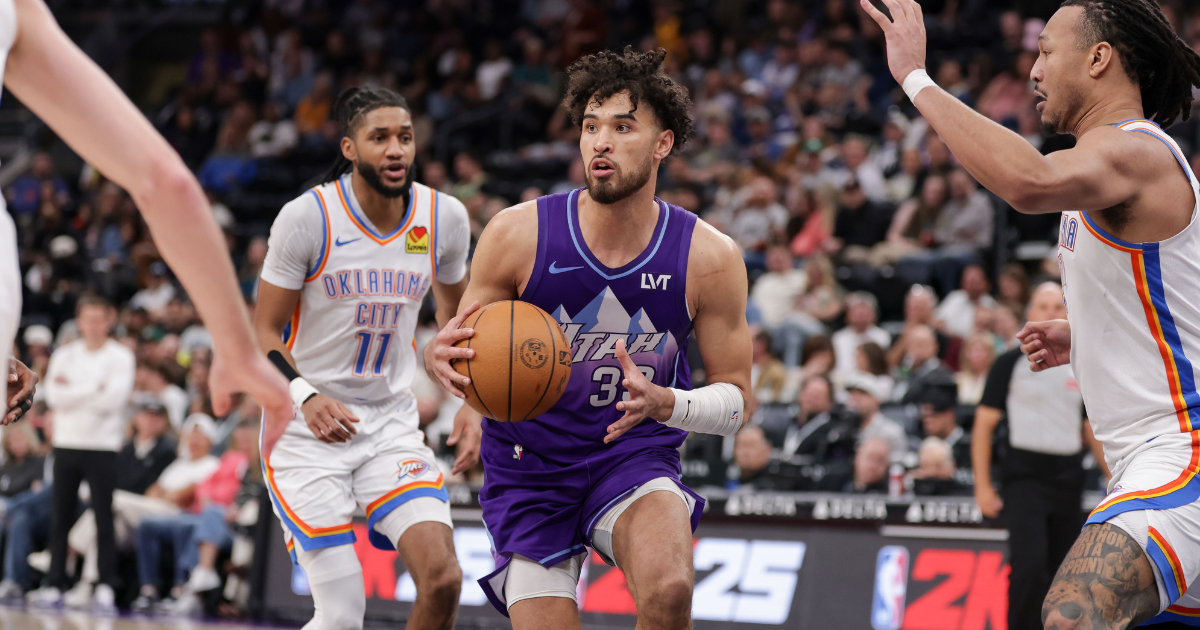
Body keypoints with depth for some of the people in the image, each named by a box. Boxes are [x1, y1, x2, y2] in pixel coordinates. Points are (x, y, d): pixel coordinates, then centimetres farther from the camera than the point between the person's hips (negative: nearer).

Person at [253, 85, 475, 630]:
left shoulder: (444, 217, -3)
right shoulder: (307, 217, -14)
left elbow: (455, 310, 16)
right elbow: (264, 331, -8)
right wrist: (305, 397, -27)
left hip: (391, 422, 4)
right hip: (306, 427, -4)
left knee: (443, 580, -16)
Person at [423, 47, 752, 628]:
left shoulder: (709, 257, -11)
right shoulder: (518, 233, -13)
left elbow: (735, 399, -3)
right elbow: (463, 348, -1)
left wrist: (664, 403, -24)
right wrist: (441, 357, -27)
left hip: (635, 454, -1)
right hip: (530, 468, 1)